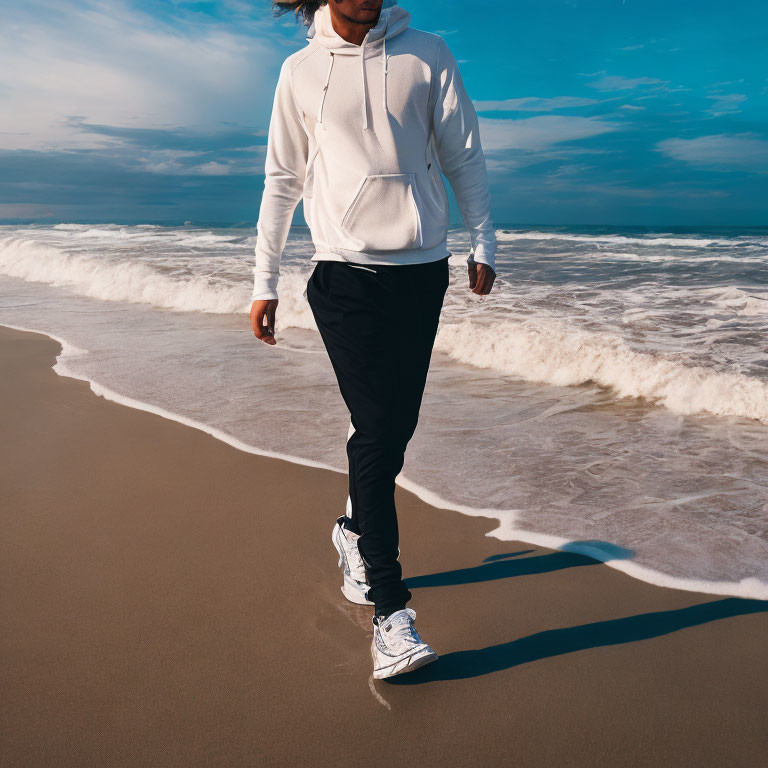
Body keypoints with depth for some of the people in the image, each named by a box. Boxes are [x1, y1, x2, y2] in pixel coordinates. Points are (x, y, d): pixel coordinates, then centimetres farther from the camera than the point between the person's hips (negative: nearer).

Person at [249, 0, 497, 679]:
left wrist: (484, 244, 6)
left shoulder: (428, 55, 9)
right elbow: (282, 180, 11)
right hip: (345, 275, -2)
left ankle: (356, 531, 34)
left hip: (422, 272, 2)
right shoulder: (301, 71, 8)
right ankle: (390, 610, -4)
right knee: (377, 430, -10)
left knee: (395, 426, 5)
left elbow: (464, 157, 12)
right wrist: (264, 282, 9)